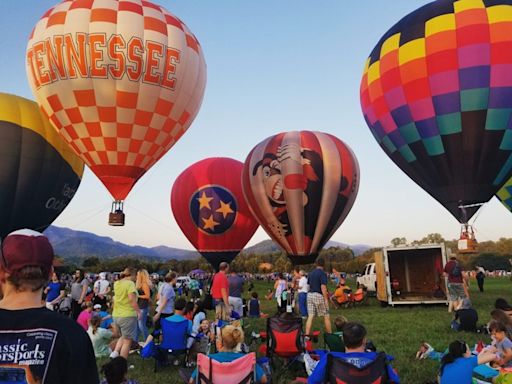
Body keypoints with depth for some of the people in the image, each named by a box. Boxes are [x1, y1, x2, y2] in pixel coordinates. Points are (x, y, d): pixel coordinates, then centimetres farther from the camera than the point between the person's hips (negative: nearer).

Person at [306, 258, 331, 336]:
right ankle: (329, 334, 17)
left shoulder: (311, 273, 10)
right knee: (326, 316, 9)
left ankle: (307, 335, -1)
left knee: (310, 316, 4)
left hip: (310, 295, 6)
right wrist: (326, 299, -16)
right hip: (319, 295, -6)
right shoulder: (323, 273, -11)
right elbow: (323, 287, -18)